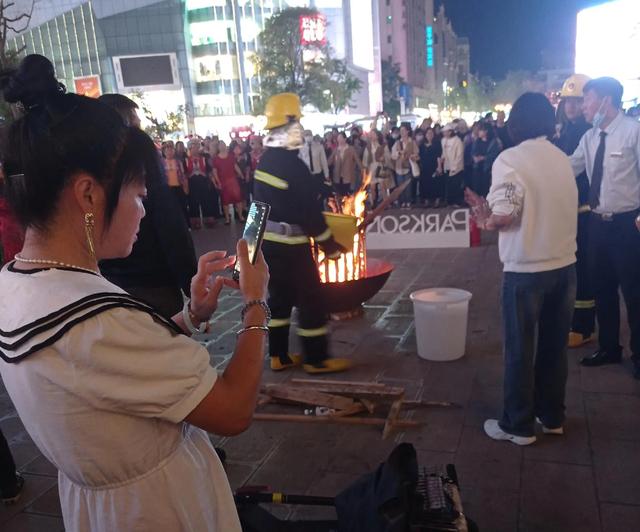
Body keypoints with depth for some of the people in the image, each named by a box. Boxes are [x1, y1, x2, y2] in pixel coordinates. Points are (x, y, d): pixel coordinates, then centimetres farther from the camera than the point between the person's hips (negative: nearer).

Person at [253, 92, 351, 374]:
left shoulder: (264, 161, 6)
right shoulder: (293, 165, -19)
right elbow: (310, 211, -19)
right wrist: (330, 246, -11)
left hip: (267, 241, 9)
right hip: (291, 244, -9)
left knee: (279, 296, 15)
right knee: (311, 298, 2)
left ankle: (279, 356, 22)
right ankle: (317, 359, 10)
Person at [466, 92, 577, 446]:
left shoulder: (510, 159, -12)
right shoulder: (563, 159, 8)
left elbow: (502, 216, -22)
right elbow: (550, 209, 12)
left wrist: (484, 219, -1)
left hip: (527, 269, -6)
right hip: (565, 264, 6)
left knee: (520, 350, 7)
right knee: (554, 345, 17)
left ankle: (519, 425, 19)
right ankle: (552, 416, 31)